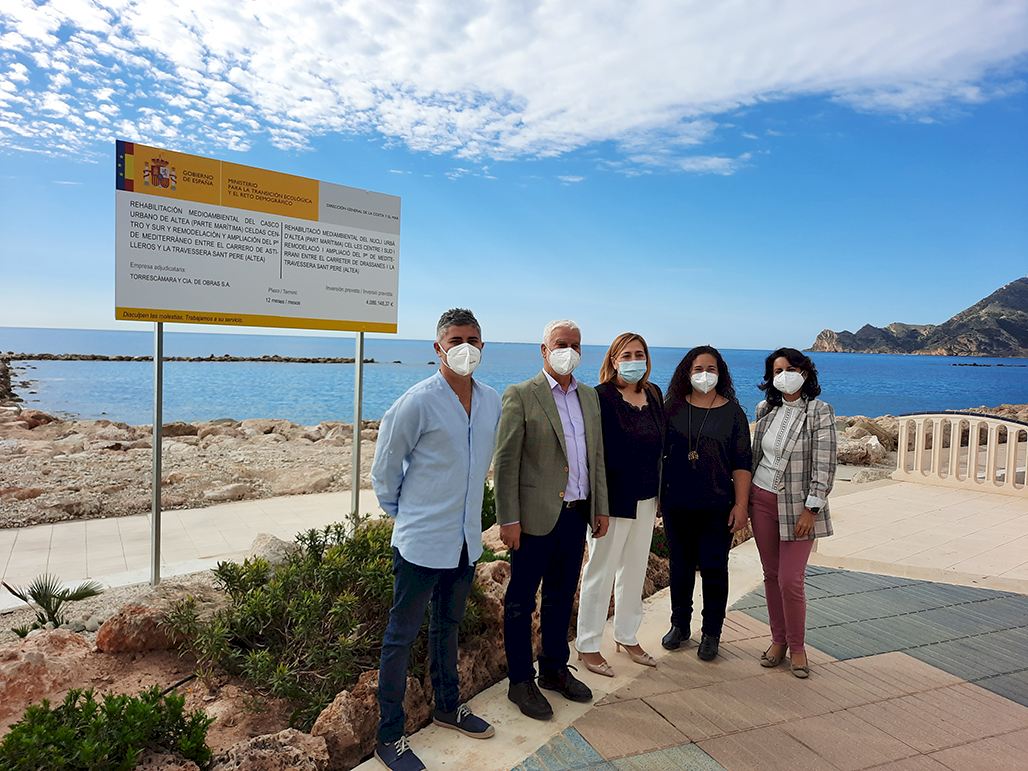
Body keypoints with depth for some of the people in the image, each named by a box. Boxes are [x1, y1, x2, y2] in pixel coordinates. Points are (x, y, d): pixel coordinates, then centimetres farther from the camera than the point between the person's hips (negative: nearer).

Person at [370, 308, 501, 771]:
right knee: (402, 635, 7)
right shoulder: (418, 402, -18)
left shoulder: (493, 403, 1)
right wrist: (402, 513, 2)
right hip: (422, 541, -6)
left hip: (467, 539, 6)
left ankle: (448, 707, 42)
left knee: (448, 625, 23)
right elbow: (385, 467, -7)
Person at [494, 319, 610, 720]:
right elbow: (504, 461, -11)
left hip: (576, 514, 6)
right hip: (535, 517, -6)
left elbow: (596, 456, 15)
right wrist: (508, 519, -14)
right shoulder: (520, 396, -9)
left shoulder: (589, 397, 11)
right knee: (521, 601, 8)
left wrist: (600, 507, 13)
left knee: (561, 597, 19)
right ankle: (521, 681, 23)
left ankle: (555, 669, 36)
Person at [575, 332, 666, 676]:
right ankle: (587, 646, 22)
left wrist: (660, 492, 11)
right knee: (601, 571, 6)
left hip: (646, 499, 7)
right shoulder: (601, 397, -14)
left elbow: (660, 443, 12)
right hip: (613, 499, -6)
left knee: (635, 570, 18)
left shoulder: (654, 395, 6)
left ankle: (627, 636, 36)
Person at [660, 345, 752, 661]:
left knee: (714, 569, 5)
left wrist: (741, 505, -7)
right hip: (676, 504, 2)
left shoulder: (732, 412, -1)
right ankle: (680, 625, 30)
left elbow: (742, 463, -1)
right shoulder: (674, 408, 2)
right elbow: (659, 451, 8)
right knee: (680, 565, 13)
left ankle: (711, 633, 22)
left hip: (717, 506, -1)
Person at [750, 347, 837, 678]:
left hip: (797, 507, -4)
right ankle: (778, 639, 25)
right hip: (762, 500, 5)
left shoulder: (819, 412, -9)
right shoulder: (765, 410, 6)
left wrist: (811, 509, -15)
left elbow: (824, 465, -11)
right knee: (771, 575, 11)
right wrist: (746, 499, 13)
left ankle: (797, 647, 16)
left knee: (790, 580, -4)